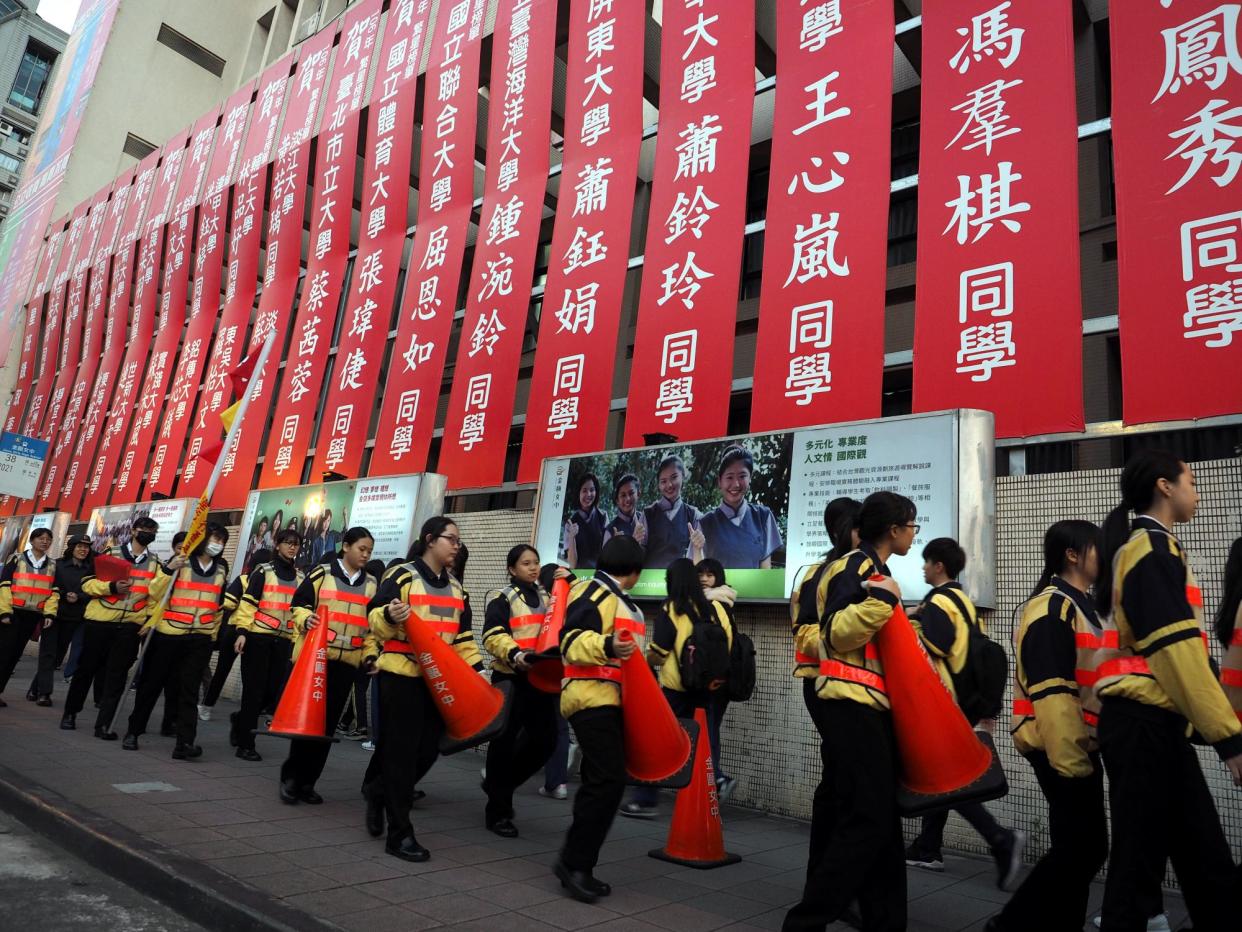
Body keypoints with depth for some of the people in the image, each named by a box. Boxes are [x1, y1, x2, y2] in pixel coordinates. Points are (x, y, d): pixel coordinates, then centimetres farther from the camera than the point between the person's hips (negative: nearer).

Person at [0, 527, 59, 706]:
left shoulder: (52, 565, 12)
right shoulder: (17, 559, 1)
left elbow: (53, 591, 10)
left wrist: (49, 613, -2)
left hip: (33, 615, 4)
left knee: (15, 654, 6)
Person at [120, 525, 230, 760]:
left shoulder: (222, 567, 12)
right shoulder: (181, 562, -1)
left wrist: (215, 630, 18)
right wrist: (168, 570, -23)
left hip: (201, 637, 2)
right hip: (169, 632, -2)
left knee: (189, 688, -4)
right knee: (152, 682, 10)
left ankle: (185, 742, -9)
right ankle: (133, 731, 28)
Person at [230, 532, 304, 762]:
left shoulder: (300, 577, 14)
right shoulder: (263, 571, 1)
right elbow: (247, 602, -5)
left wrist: (296, 639, 12)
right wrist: (242, 631, -15)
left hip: (283, 640, 5)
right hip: (258, 636, -4)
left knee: (274, 689, 3)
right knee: (254, 689, -3)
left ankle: (241, 719, 31)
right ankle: (245, 744, 6)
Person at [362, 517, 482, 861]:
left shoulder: (455, 586, 14)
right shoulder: (402, 576, -7)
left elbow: (462, 636, 18)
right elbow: (376, 619, -9)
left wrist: (477, 669, 8)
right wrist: (389, 617, -31)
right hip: (401, 674, -6)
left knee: (428, 750, 9)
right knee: (401, 751, -2)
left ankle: (379, 793, 35)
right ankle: (400, 833, 9)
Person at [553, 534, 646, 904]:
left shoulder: (621, 600, 19)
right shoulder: (593, 591, -12)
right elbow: (572, 640, -23)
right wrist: (606, 646, -38)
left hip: (613, 699, 10)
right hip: (592, 697, -10)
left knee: (601, 782, 10)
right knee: (608, 781, -14)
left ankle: (578, 864, 17)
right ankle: (574, 862, -3)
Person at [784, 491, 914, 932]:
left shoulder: (871, 568, 18)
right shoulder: (854, 568, -13)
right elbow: (837, 633, -25)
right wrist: (878, 599, -31)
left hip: (868, 704, 10)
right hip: (853, 705, -10)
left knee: (882, 817, 13)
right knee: (867, 819, -9)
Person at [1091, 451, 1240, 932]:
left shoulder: (1146, 546, 19)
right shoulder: (1153, 549, -12)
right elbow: (1176, 648, -20)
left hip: (1152, 720, 10)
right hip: (1145, 722, -10)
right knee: (1140, 861, 0)